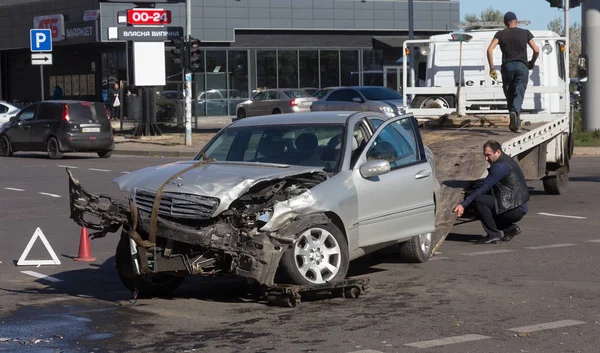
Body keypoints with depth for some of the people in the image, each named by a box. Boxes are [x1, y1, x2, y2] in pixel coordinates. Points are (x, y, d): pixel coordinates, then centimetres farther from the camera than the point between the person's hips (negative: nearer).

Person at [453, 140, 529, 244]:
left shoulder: (501, 166, -17)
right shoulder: (507, 161, 15)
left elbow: (485, 187, -22)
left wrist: (464, 204, -23)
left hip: (514, 210, -10)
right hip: (519, 209, 10)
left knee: (478, 200, -19)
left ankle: (493, 235, -12)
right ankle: (509, 227, 13)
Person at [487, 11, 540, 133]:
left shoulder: (500, 34, 10)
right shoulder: (525, 33, 11)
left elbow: (490, 49, -5)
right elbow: (536, 51, 5)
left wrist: (491, 68, -2)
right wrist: (532, 63, 23)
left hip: (507, 67, 1)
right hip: (522, 67, -1)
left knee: (509, 96, 12)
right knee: (518, 95, -9)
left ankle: (516, 123, 14)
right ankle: (515, 112, -39)